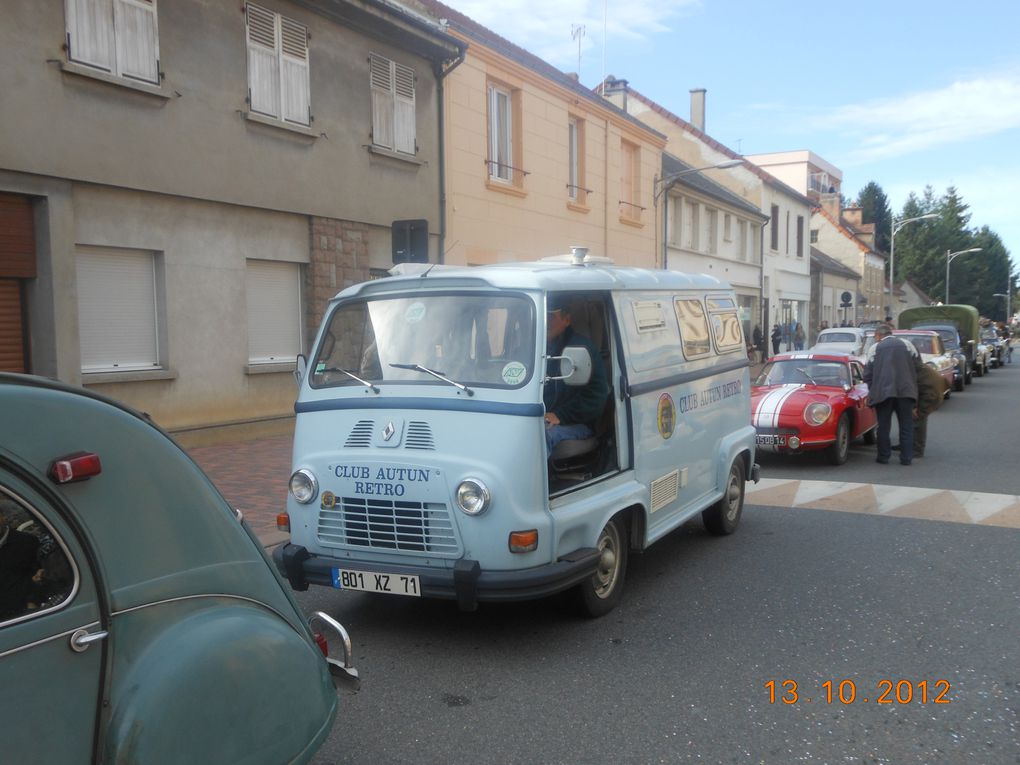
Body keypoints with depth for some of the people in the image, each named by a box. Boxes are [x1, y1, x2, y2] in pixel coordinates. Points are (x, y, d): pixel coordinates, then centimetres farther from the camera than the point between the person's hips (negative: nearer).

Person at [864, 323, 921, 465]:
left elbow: (868, 372, 1)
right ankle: (906, 457, 9)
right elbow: (917, 365, 10)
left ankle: (883, 456, 8)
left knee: (884, 426, 6)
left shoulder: (876, 347, 3)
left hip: (883, 391, -2)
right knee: (906, 426, 9)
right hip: (906, 390, 2)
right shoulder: (906, 345, 8)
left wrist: (872, 390, 13)